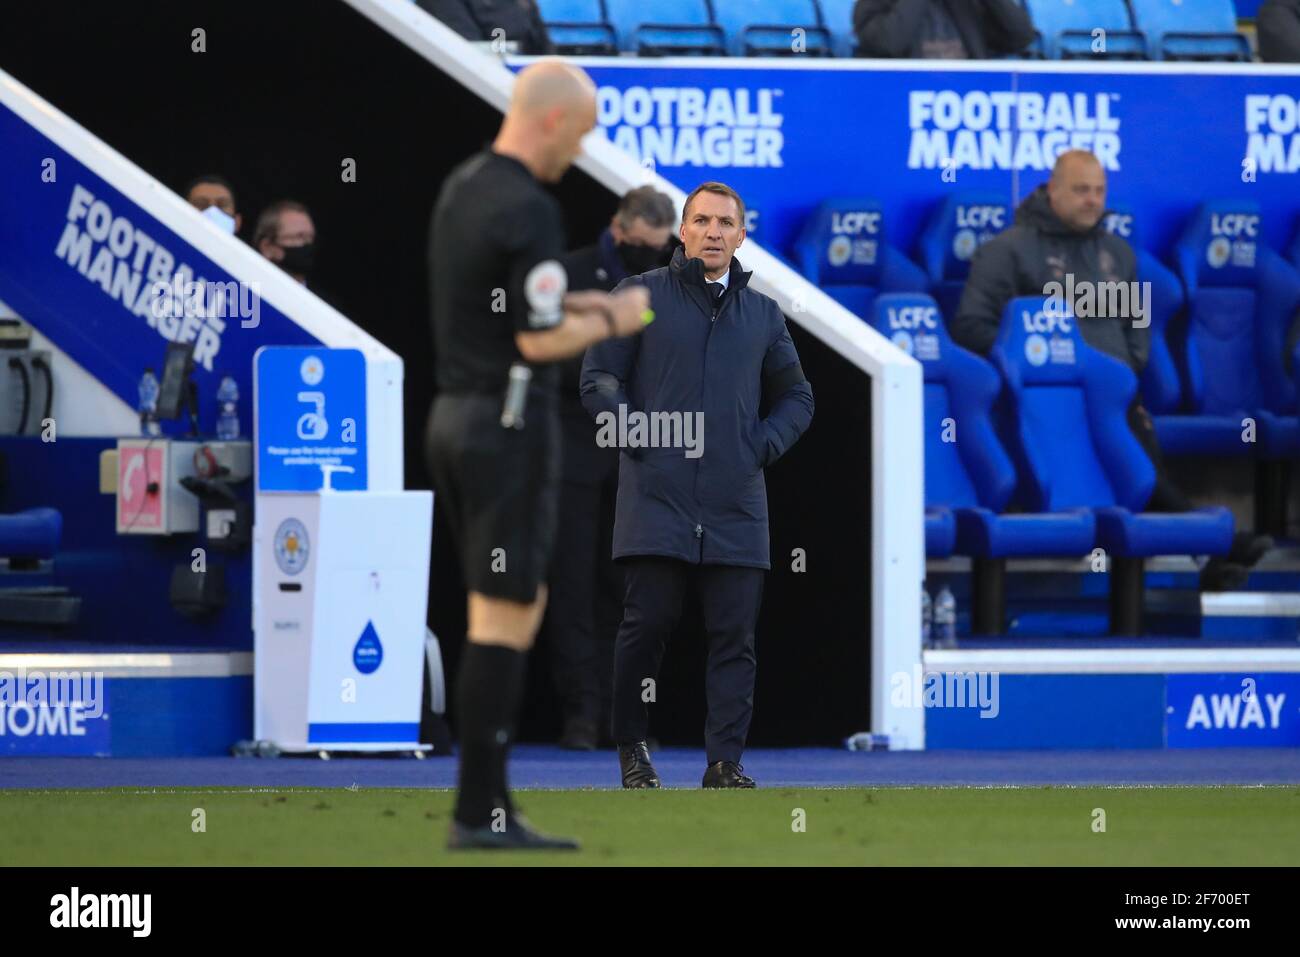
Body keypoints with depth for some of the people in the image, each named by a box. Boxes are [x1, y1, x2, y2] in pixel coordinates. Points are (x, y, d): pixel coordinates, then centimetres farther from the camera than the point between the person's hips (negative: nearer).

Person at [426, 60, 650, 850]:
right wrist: (613, 320, -2)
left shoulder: (460, 187, 11)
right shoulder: (529, 211, -17)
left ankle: (490, 805, 11)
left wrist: (573, 304, 15)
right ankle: (480, 812, -4)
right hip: (511, 423, -9)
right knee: (502, 618, -5)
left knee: (523, 606, 13)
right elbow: (540, 341, -18)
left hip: (454, 414, 9)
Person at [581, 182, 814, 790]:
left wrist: (762, 446, 6)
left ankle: (724, 763, -1)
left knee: (735, 637, -2)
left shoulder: (763, 313, 17)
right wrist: (640, 440, -7)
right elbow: (598, 379, 4)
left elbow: (796, 396, 24)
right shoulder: (640, 297, 7)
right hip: (657, 499, -3)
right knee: (648, 624, -5)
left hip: (736, 506, 3)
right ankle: (631, 748, 10)